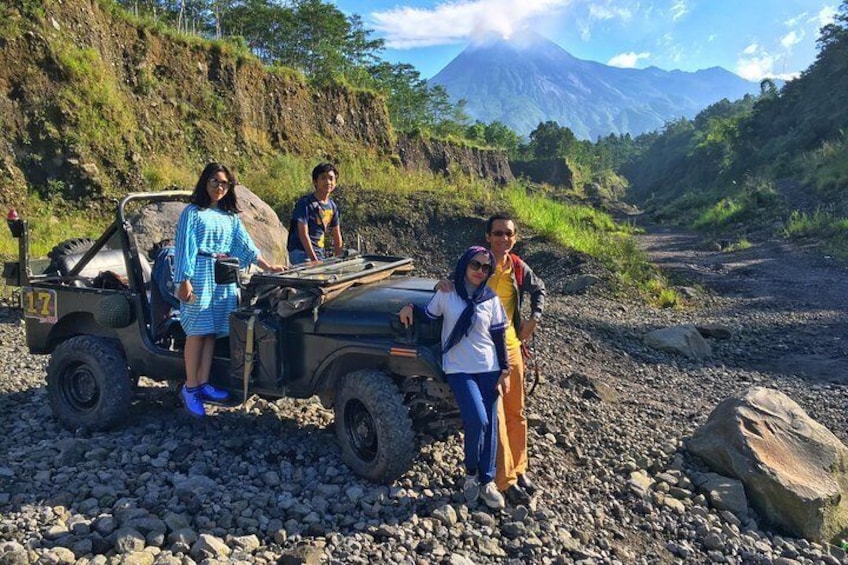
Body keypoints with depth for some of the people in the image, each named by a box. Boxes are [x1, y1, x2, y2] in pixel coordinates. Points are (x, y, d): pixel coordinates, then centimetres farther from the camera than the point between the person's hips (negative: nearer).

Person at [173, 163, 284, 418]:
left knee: (211, 332, 5)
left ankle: (203, 385, 11)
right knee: (197, 332, -4)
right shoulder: (192, 212, -2)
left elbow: (246, 244, 12)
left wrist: (268, 266, 3)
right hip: (200, 275, -5)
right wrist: (184, 281, -15)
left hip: (224, 277, 5)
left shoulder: (230, 216, 14)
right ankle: (190, 388, 4)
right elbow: (184, 247, -7)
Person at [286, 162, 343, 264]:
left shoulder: (332, 206, 9)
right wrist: (314, 260, -21)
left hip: (321, 254, 7)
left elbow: (337, 236, 14)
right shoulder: (305, 202, -12)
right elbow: (303, 234, -17)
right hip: (300, 252, -7)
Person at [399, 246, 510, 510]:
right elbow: (428, 317, 10)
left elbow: (498, 337, 5)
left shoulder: (491, 300, 3)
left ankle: (487, 481, 21)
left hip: (489, 369, 3)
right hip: (459, 369, -2)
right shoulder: (446, 293, 0)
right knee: (477, 421, -17)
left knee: (490, 426, 4)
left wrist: (505, 371, 2)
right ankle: (471, 472, 9)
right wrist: (409, 307, -9)